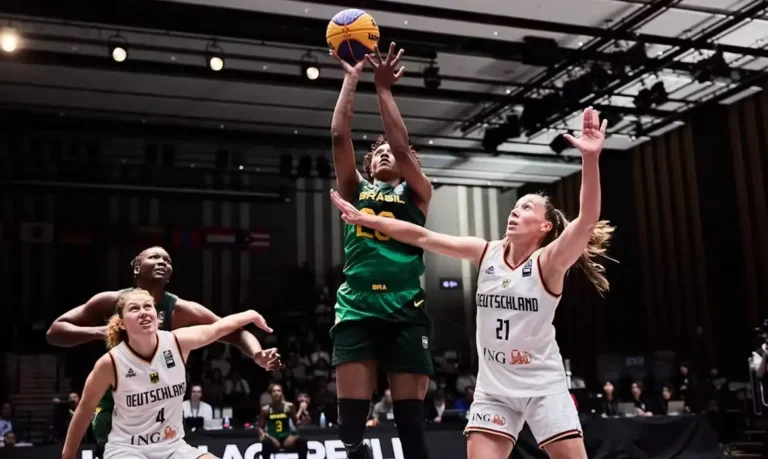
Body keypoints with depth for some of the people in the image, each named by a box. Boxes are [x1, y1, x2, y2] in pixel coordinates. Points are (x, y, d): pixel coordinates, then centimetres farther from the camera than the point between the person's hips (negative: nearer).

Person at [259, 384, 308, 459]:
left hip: (286, 439, 1)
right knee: (266, 442, -38)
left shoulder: (289, 406, 2)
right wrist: (263, 434, -17)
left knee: (302, 442, -28)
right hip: (273, 439, -1)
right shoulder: (265, 409, -1)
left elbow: (296, 422, 11)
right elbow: (260, 427, 3)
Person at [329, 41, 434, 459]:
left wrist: (383, 88, -2)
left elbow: (401, 145, -4)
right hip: (356, 309, 1)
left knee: (411, 422, 1)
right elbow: (339, 136, 6)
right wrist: (352, 78, 5)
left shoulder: (416, 193, 13)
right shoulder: (355, 190, 18)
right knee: (350, 422, -3)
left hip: (406, 310, -1)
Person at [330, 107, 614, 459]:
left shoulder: (548, 262, -12)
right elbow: (422, 237, 0)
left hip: (543, 386, -3)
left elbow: (587, 220, -29)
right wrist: (366, 219, 0)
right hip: (493, 388, 3)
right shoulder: (487, 253, 0)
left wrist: (590, 159, -41)